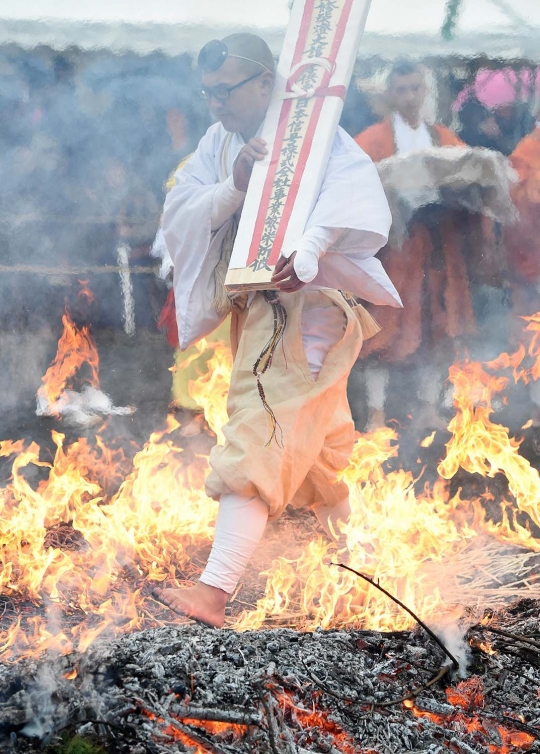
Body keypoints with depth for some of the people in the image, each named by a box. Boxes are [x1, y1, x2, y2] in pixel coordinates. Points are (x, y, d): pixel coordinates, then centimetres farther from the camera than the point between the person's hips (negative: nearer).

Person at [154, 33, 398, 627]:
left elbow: (354, 194, -30)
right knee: (313, 431, 24)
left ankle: (215, 590, -22)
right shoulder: (217, 145, 7)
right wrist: (234, 187, -23)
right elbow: (178, 217, -4)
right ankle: (341, 526, 46)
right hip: (254, 305, 8)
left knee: (262, 435, -16)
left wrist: (308, 251, -48)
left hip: (306, 304, -8)